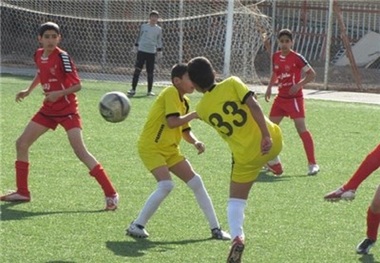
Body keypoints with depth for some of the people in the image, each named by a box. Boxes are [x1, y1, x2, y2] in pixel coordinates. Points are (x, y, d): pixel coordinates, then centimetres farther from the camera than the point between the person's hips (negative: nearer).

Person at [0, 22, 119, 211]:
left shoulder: (62, 57, -18)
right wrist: (28, 91, 18)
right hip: (48, 110, 8)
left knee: (80, 151, -18)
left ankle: (111, 194, -17)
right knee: (21, 144, 8)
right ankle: (22, 192, 21)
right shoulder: (38, 55, 2)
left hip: (67, 110, -8)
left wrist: (59, 93, -32)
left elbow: (77, 85, -18)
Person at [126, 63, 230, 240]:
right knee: (166, 185, -24)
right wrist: (194, 115, -17)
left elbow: (185, 131, 17)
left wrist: (195, 142, -2)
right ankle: (137, 226, -11)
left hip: (170, 149, 9)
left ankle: (215, 229, 11)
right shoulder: (171, 93, -15)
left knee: (196, 182, 5)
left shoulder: (184, 101, 11)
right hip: (151, 147, -9)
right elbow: (172, 122, -27)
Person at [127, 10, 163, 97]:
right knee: (137, 70, -7)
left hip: (152, 52, 1)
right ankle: (133, 89, -5)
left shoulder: (159, 29, 7)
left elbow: (159, 41, 12)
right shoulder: (143, 26, 5)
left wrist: (159, 52, 9)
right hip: (141, 51, -1)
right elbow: (139, 37, 13)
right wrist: (136, 47, 12)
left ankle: (149, 91, 12)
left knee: (150, 72, 2)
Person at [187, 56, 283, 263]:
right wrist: (266, 135, -18)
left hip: (247, 156, -1)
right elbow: (253, 106, -17)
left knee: (235, 201, 8)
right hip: (272, 141, 1)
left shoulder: (202, 109, -1)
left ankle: (236, 237, -14)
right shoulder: (232, 84, -6)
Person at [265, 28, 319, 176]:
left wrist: (299, 85, -25)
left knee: (301, 129, -15)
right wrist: (269, 87, 11)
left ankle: (313, 164, -15)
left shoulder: (296, 58, -14)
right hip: (281, 97, 7)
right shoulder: (275, 57, 4)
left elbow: (311, 74, -14)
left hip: (294, 98, -7)